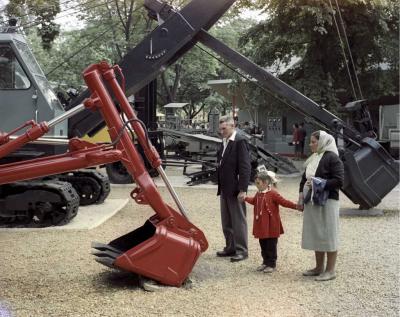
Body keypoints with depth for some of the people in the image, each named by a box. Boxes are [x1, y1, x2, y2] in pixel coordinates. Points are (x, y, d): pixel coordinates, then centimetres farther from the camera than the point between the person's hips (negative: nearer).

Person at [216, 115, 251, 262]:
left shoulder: (240, 141, -14)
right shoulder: (224, 142, 14)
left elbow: (245, 166, -18)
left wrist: (242, 189, -21)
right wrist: (220, 187, 15)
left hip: (235, 189, -9)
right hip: (224, 189, 9)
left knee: (238, 220, 1)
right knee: (226, 221, 16)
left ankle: (241, 250, 10)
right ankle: (230, 247, 27)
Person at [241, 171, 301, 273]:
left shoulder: (273, 193, -15)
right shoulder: (259, 194, 9)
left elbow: (283, 202, -18)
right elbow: (254, 200, 31)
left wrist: (296, 206, -26)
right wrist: (245, 198, 44)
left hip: (271, 226, -7)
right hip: (261, 226, 7)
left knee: (271, 246, 2)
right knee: (263, 245, 14)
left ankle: (272, 264, 12)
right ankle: (266, 262, 26)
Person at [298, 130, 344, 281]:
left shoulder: (332, 158, -11)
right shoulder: (313, 158, 14)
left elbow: (339, 181, -17)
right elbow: (305, 177, 21)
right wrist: (301, 191, 5)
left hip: (327, 202, -8)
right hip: (312, 202, 8)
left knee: (328, 235, -1)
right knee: (315, 235, 13)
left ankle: (330, 270, 8)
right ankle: (319, 267, 25)